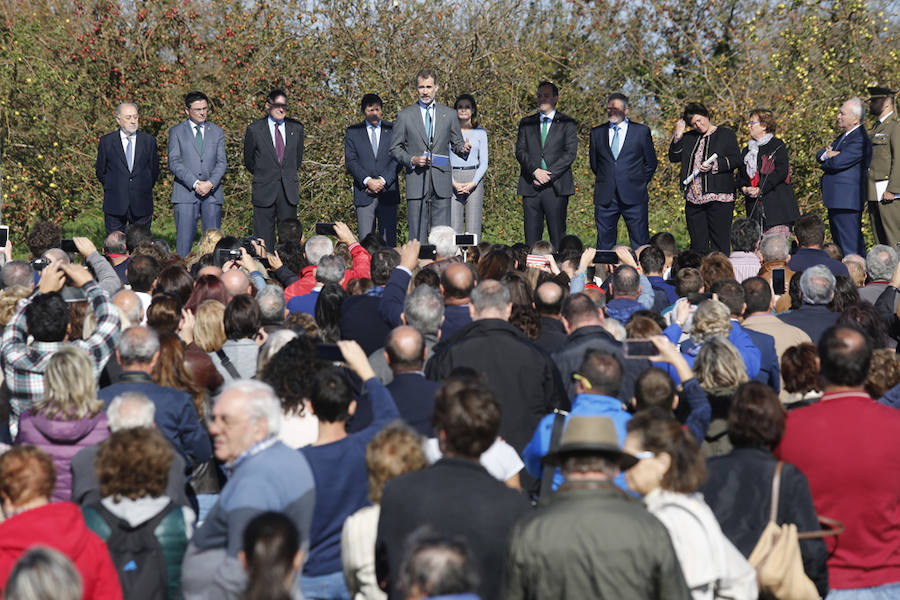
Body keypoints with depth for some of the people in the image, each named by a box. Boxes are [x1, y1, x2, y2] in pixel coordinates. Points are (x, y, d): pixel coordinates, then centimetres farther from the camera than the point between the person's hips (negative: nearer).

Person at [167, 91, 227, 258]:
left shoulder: (217, 132, 14)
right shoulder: (176, 132, 7)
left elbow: (222, 162, 8)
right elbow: (174, 163, -3)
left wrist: (211, 183, -10)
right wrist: (195, 183, -14)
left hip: (212, 193, 2)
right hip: (185, 193, -2)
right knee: (184, 238, -7)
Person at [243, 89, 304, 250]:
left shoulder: (296, 128, 6)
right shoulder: (254, 129, -2)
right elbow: (248, 160, 9)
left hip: (289, 190, 2)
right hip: (264, 191, -2)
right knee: (263, 236, -1)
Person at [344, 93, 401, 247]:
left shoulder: (393, 130, 9)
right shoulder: (353, 132, 10)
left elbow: (398, 159, 2)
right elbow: (350, 161, 2)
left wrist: (383, 180, -10)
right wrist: (367, 181, -12)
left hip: (388, 192, 0)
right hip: (364, 194, 0)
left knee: (389, 240, -1)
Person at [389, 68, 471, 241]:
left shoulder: (449, 114, 11)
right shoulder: (405, 115, 7)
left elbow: (456, 143, 15)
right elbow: (395, 148, 8)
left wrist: (463, 149, -9)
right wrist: (412, 160, -10)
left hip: (441, 181, 1)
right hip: (417, 183, -1)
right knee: (417, 236, -3)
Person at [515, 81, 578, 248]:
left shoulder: (567, 124, 7)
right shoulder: (526, 123, 16)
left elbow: (570, 153, -3)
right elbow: (520, 151, 6)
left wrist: (549, 175, -12)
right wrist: (535, 171, -12)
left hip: (556, 186, -2)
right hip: (531, 186, 3)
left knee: (557, 237, -4)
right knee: (531, 237, 0)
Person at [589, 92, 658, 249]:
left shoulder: (642, 131, 5)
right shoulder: (597, 133, 11)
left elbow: (651, 162, 11)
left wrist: (640, 183, 8)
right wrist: (606, 181, 13)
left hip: (634, 197, -2)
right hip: (605, 198, 2)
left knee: (641, 246, -2)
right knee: (604, 245, 2)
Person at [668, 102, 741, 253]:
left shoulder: (726, 134, 4)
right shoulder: (688, 137, 18)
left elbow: (736, 160, -4)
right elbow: (674, 157, 10)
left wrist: (713, 166, -16)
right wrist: (678, 134, 1)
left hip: (718, 198, -5)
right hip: (693, 199, 5)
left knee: (719, 246, -5)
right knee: (698, 245, 5)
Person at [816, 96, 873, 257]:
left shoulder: (860, 140, -14)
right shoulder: (844, 136, 19)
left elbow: (838, 162, -21)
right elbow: (819, 155, 17)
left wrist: (825, 163, 1)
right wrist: (827, 154, -6)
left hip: (847, 202, -10)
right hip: (836, 201, 10)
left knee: (850, 248, -10)